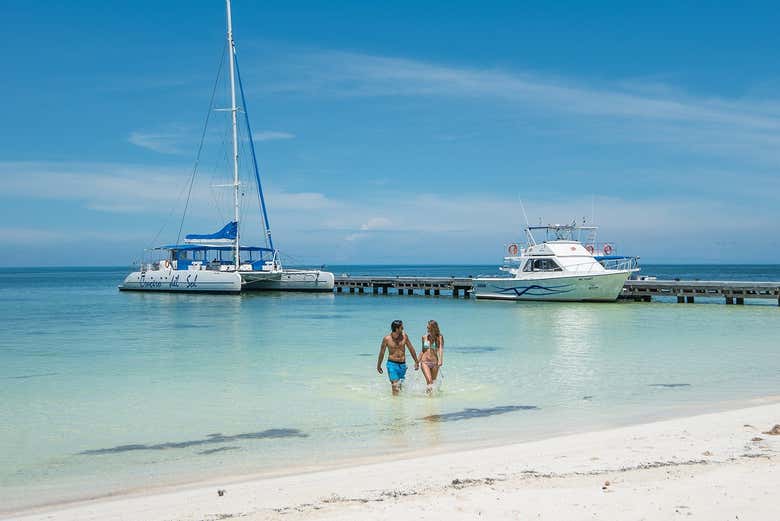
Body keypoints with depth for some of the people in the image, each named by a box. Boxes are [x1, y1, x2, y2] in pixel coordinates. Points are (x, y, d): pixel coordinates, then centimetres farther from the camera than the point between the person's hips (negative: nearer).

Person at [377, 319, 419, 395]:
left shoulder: (404, 336, 0)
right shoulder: (387, 339, -7)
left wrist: (416, 362, 14)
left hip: (402, 365, 3)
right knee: (395, 386, -13)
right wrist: (378, 365, 13)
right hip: (392, 364, -3)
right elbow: (382, 353, 5)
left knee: (400, 385, 8)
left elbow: (411, 349, 10)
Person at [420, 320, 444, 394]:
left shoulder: (439, 337, -3)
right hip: (425, 362, 0)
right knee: (429, 381, -17)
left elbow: (441, 349, -15)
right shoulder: (424, 337, 6)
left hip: (434, 362, 0)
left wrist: (440, 360, -31)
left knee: (433, 382, 8)